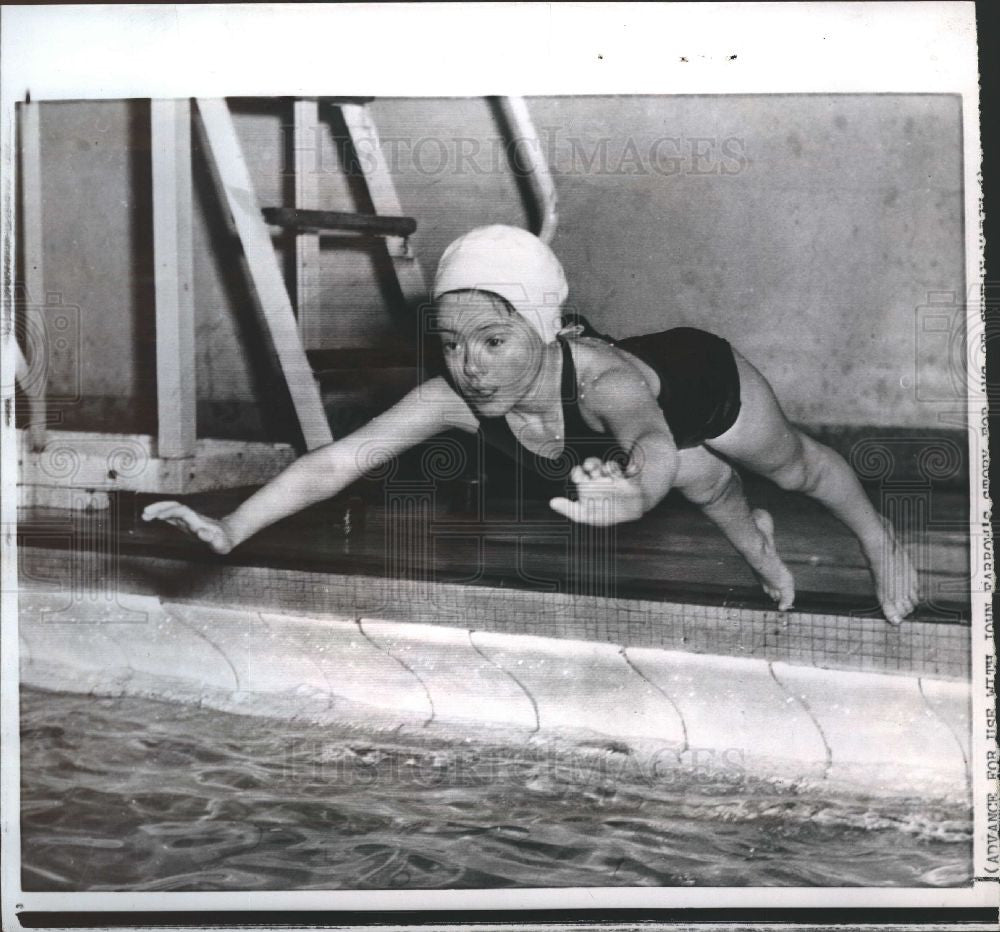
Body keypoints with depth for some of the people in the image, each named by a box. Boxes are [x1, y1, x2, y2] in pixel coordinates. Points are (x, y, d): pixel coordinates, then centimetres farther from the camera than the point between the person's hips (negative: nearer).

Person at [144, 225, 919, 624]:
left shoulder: (603, 379, -51)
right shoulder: (454, 399, -38)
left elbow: (651, 436, -73)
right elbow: (339, 459, -44)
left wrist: (639, 488, -96)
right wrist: (231, 531, -55)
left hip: (702, 380, -3)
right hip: (649, 401, 3)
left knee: (795, 467, 23)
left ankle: (883, 543, 54)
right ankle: (759, 546, 59)